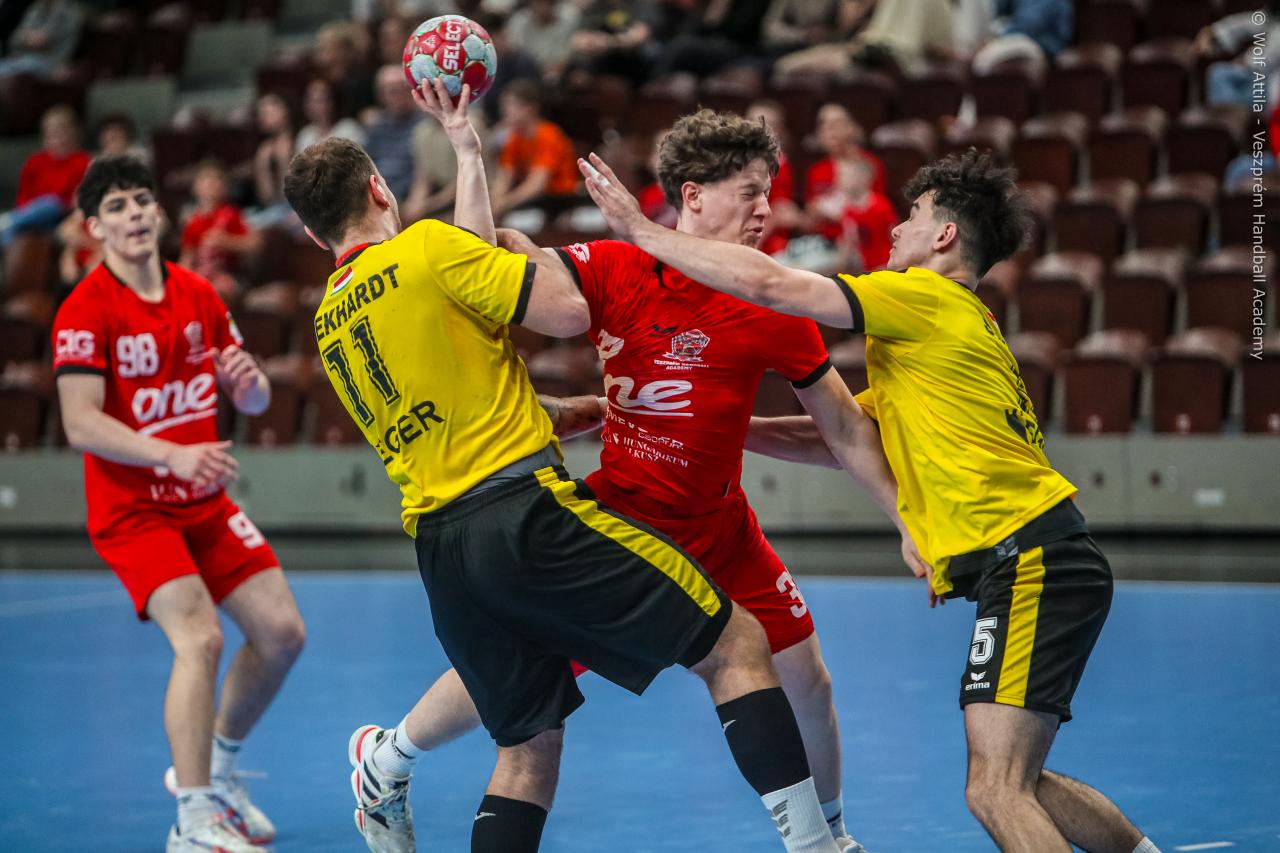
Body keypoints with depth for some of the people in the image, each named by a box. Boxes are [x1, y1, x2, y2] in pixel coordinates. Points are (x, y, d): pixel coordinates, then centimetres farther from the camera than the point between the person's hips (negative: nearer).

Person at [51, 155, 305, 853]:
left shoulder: (199, 295, 5)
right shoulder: (86, 310, -14)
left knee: (281, 631, 2)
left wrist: (249, 381, -13)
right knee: (200, 638, -24)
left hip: (204, 504, 7)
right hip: (131, 510, -7)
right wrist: (172, 454, -35)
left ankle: (214, 767, 26)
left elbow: (252, 402, 12)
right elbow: (81, 424, -22)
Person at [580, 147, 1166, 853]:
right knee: (1011, 787, 17)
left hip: (1031, 562, -10)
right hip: (1033, 564, 10)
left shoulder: (928, 299, -4)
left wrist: (642, 231, -1)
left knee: (995, 791, -15)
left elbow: (767, 283, -11)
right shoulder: (965, 327, 24)